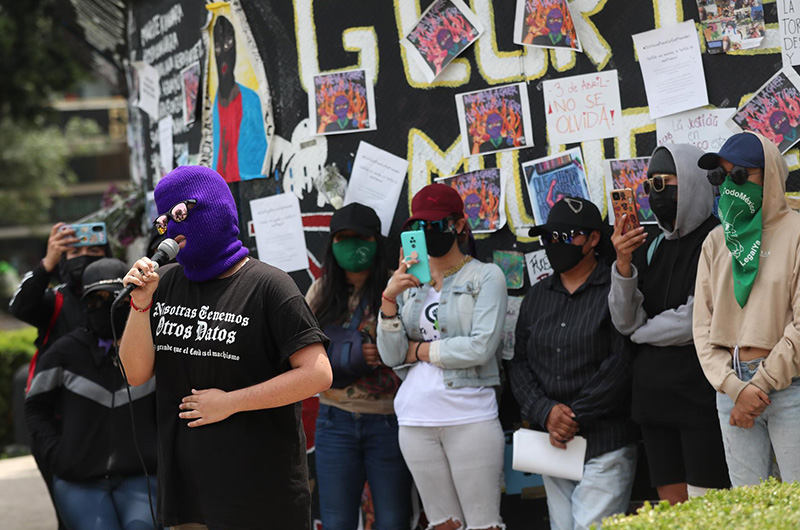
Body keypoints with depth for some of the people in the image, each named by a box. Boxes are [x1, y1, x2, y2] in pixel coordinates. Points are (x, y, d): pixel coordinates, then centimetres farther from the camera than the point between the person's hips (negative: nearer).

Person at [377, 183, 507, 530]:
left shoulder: (486, 276, 0)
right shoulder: (408, 282, 13)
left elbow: (481, 348, -13)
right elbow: (391, 357, 5)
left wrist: (418, 350, -4)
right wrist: (389, 299, -8)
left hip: (470, 416, -4)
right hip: (416, 419, 4)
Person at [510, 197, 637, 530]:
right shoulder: (536, 296, 16)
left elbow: (622, 362, -12)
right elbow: (519, 364, 11)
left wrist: (576, 416, -12)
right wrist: (546, 412, -7)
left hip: (605, 443, -6)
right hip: (551, 444, 6)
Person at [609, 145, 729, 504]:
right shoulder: (651, 248, 14)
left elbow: (697, 322, -15)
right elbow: (626, 323, 7)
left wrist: (643, 332, 2)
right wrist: (623, 264, -8)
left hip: (700, 395, -7)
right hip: (654, 394, 7)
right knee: (671, 507, 8)